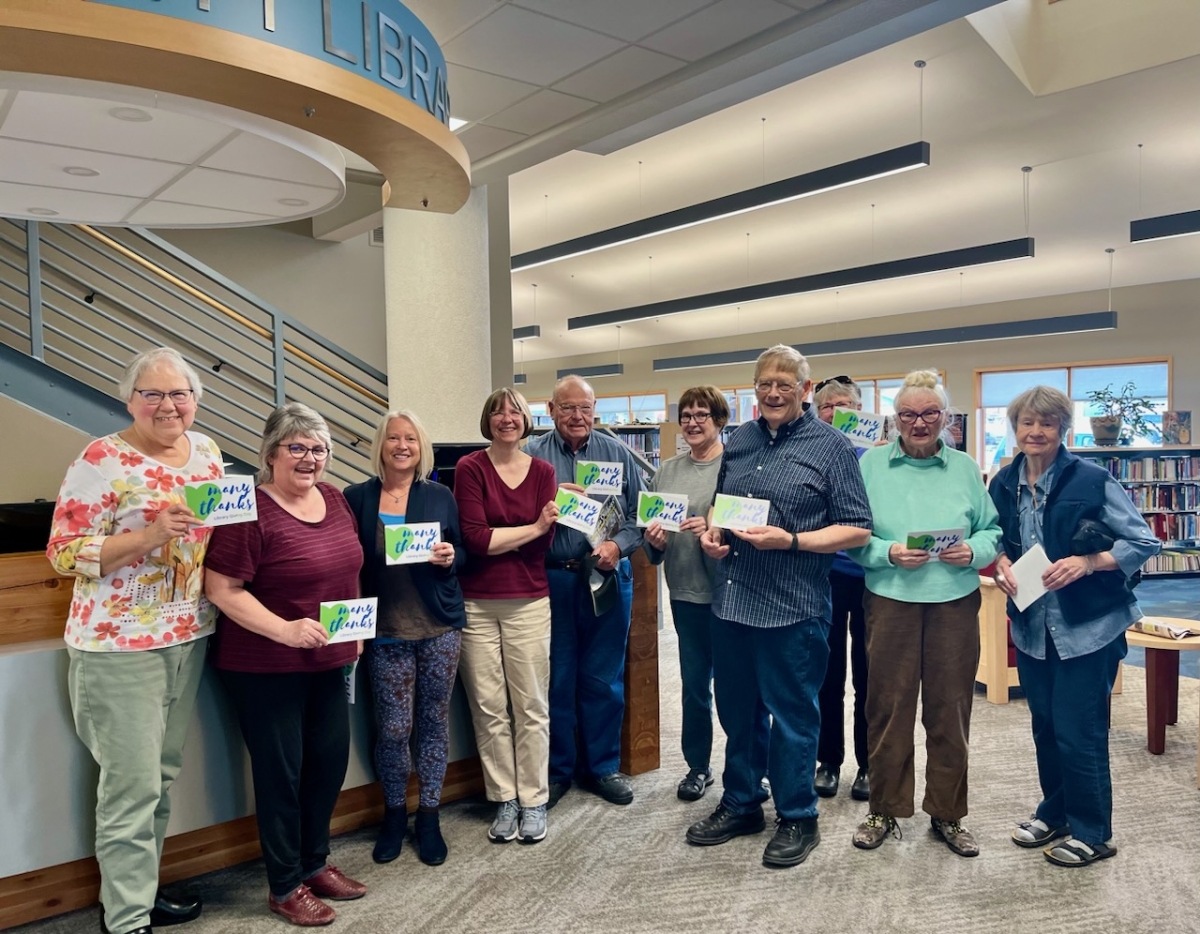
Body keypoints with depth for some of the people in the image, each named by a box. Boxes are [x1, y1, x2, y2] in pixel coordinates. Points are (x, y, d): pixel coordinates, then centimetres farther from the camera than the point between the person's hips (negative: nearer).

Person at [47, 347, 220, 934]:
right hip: (120, 644, -6)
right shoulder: (102, 460, -13)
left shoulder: (206, 451, 6)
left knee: (162, 773, 18)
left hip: (190, 636, 7)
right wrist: (148, 536, -26)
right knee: (133, 781, 1)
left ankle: (139, 886, 36)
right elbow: (64, 553, -14)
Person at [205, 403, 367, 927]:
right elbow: (221, 589, -20)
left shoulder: (334, 499, 5)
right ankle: (285, 886, 25)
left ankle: (315, 862, 37)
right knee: (280, 770, 6)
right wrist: (284, 630, -27)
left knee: (330, 758, 16)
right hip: (265, 667, -7)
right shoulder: (251, 510, -18)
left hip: (328, 661, 7)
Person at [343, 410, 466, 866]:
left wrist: (451, 557, -13)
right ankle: (394, 813, 25)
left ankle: (429, 816, 24)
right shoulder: (357, 498, 2)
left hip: (440, 626, 1)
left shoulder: (440, 496, 4)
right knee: (394, 726, 1)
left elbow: (463, 552, 10)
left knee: (434, 720, 8)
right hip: (387, 630, -1)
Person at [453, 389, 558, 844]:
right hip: (476, 604, -1)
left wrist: (496, 538, -13)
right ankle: (504, 800, 21)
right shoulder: (470, 467, -3)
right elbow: (474, 537, -12)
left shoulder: (543, 471, 5)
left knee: (531, 705, 6)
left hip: (528, 602, 1)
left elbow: (542, 545, -1)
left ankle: (533, 801, 20)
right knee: (488, 707, 6)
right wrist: (534, 527, -9)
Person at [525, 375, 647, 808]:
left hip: (608, 577, 2)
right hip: (552, 580, -1)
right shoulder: (532, 455, 0)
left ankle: (603, 766, 28)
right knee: (556, 679, 9)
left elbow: (639, 512, 5)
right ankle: (557, 769, 26)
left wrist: (618, 544, -11)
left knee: (605, 679, 11)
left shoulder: (618, 453, 6)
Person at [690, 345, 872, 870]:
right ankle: (741, 804, 36)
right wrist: (711, 533, 2)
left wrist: (789, 540, -19)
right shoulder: (739, 441, 11)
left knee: (792, 718, 8)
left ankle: (797, 819, 27)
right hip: (731, 600, 6)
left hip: (792, 608, -6)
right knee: (737, 711, 17)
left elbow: (857, 530, -8)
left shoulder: (830, 446, -5)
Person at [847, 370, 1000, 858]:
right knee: (887, 707, 5)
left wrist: (973, 551, -11)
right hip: (890, 601, -1)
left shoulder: (964, 467, 8)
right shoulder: (871, 464, 2)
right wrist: (888, 553, -16)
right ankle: (885, 810, 22)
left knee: (950, 708, 9)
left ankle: (947, 814, 26)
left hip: (955, 603, 2)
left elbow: (992, 529, 8)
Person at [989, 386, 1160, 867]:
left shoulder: (1091, 480, -12)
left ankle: (1091, 832, 22)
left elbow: (1144, 542, -10)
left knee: (1079, 733, 2)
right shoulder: (1004, 484, 2)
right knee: (1045, 727, 17)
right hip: (1031, 627, 5)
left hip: (1087, 627, -5)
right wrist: (1000, 563, -5)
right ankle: (1055, 812, 36)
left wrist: (1087, 562, -23)